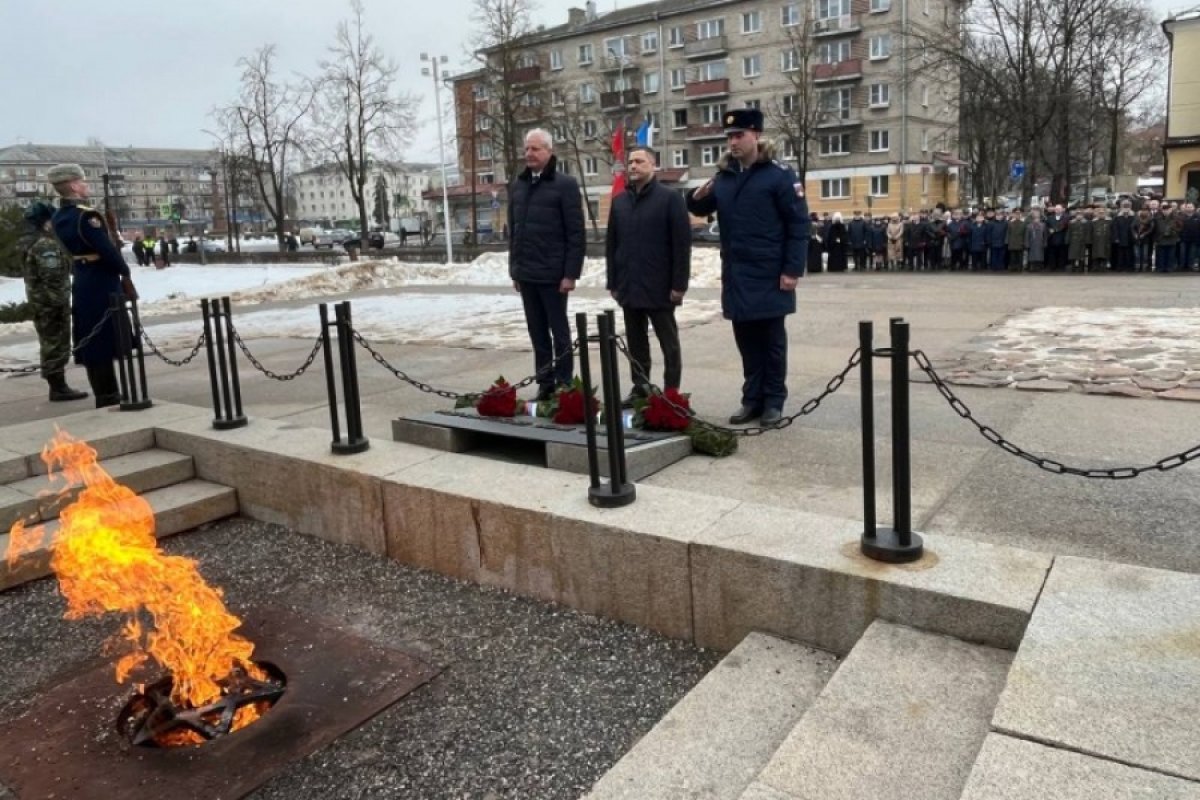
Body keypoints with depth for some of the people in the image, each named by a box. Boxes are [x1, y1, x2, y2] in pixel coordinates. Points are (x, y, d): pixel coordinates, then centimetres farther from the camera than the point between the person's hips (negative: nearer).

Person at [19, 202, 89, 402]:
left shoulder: (28, 243, 16)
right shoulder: (46, 245, -17)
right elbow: (53, 277, -24)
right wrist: (60, 302, -21)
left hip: (39, 301, 10)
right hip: (52, 302, -10)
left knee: (50, 345, 14)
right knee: (57, 345, -6)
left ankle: (57, 386, 19)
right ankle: (59, 388, -4)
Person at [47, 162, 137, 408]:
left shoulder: (59, 218, 11)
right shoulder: (86, 215, -18)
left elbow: (74, 249, 14)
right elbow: (107, 249, -19)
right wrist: (125, 272, -4)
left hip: (82, 286, 9)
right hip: (101, 286, -9)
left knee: (92, 342, 12)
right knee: (105, 341, -3)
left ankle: (105, 395, 21)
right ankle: (108, 397, 1)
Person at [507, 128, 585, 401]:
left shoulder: (565, 184, -5)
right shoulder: (517, 186, 12)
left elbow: (576, 233, -9)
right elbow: (513, 231, 16)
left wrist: (571, 273, -14)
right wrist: (514, 268, 12)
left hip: (552, 274, -5)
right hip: (526, 274, 5)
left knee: (559, 330, 4)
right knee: (537, 332, 10)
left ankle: (564, 384, 12)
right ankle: (544, 382, 19)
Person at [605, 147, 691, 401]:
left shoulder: (670, 198, -5)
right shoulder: (619, 201, 11)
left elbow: (682, 244, -8)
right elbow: (611, 244, 13)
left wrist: (679, 284, -12)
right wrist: (613, 282, 8)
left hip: (659, 287, -5)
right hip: (629, 287, 5)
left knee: (669, 343, 4)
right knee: (636, 342, 12)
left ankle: (671, 392, 10)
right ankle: (639, 387, 22)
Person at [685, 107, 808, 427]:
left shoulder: (779, 175, -8)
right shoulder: (724, 176, 9)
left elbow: (798, 225, -10)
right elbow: (701, 209, 20)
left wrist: (792, 270, -16)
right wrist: (698, 197, -4)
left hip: (769, 277, -5)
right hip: (735, 277, 5)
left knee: (771, 341, 5)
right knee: (746, 340, 11)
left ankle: (774, 401, 15)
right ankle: (752, 398, 20)